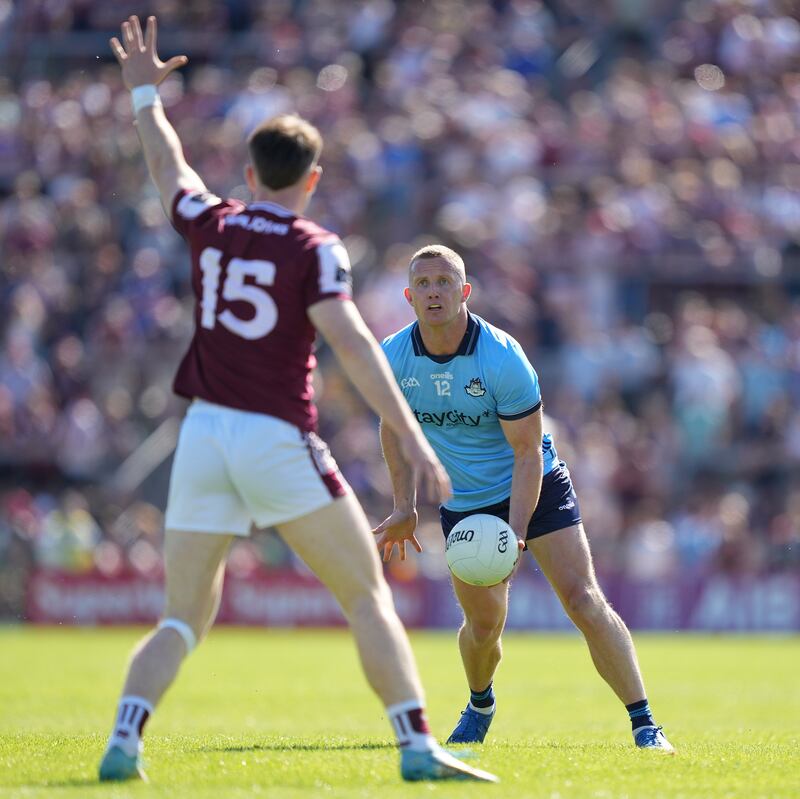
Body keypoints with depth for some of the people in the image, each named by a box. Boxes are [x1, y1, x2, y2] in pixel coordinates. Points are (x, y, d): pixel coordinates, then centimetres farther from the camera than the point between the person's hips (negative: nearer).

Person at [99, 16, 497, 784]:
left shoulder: (211, 225, 9)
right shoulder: (313, 248, -4)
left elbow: (169, 167, 29)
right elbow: (350, 341, -16)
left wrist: (144, 92, 46)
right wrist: (409, 434, -20)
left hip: (204, 433, 4)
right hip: (277, 440, -4)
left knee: (183, 619, 12)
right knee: (368, 597, 2)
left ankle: (123, 741, -7)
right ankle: (418, 747, -8)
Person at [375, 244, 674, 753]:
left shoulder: (503, 358, -25)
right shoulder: (394, 357, -13)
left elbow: (527, 452, -20)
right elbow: (393, 425, 7)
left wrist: (515, 532, -29)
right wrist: (406, 507, 6)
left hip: (535, 486, -3)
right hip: (464, 501, 3)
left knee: (584, 601, -16)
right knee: (483, 624, 1)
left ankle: (645, 725, -13)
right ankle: (480, 706, 35)